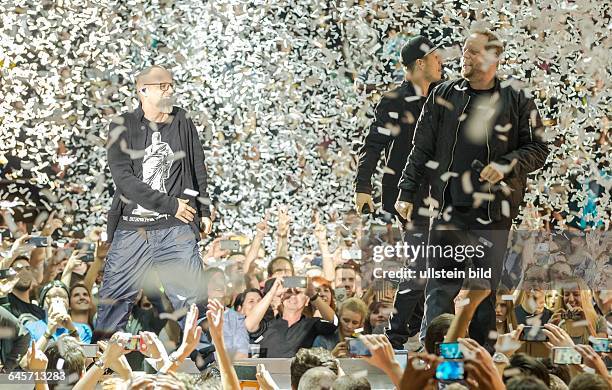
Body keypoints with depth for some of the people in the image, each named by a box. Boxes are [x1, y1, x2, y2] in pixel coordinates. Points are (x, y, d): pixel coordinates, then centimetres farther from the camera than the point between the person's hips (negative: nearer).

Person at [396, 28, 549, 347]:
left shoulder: (517, 102, 5)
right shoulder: (442, 96, 8)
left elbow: (538, 149, 7)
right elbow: (421, 149, 9)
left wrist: (507, 165, -11)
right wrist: (407, 192, 3)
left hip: (494, 211, 0)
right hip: (449, 208, 0)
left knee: (486, 289, 7)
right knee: (441, 286, -5)